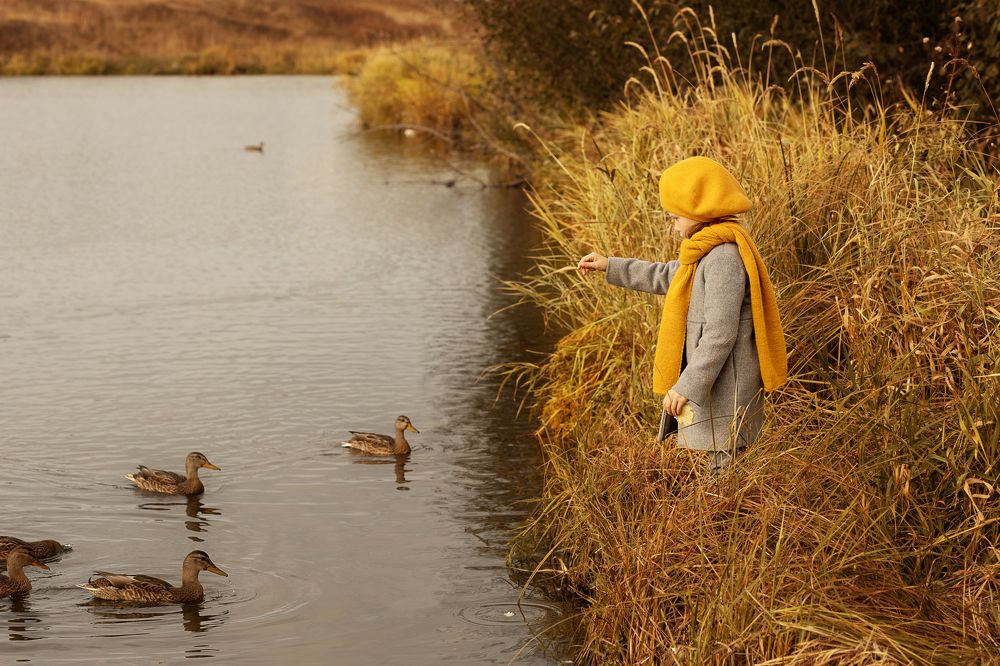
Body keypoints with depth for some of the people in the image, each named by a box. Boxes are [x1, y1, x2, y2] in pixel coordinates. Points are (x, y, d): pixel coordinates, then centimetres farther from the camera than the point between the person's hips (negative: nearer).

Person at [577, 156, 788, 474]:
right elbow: (665, 277, 31)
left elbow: (720, 334, -24)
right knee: (723, 466, 13)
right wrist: (610, 266, 32)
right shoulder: (708, 251, 12)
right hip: (714, 387, 10)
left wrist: (688, 386, -23)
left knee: (724, 466, -5)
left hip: (725, 389, -10)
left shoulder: (724, 258, -21)